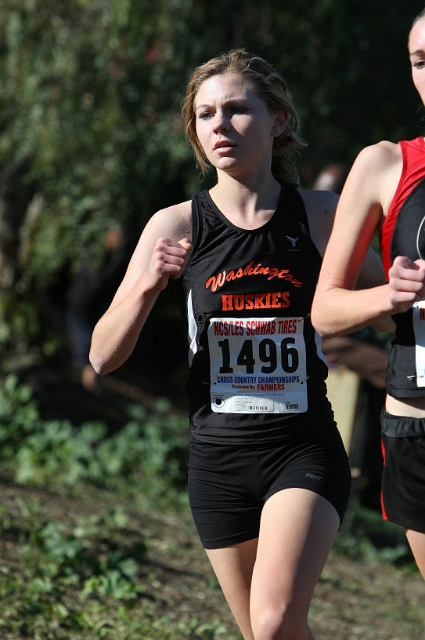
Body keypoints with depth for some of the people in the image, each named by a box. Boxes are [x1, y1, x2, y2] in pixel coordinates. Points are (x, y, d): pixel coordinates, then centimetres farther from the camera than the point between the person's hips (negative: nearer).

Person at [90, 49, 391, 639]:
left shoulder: (322, 217, -2)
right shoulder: (176, 227, 1)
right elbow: (103, 357, 0)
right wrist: (147, 286, -17)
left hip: (305, 450, -3)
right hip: (218, 458, 3)